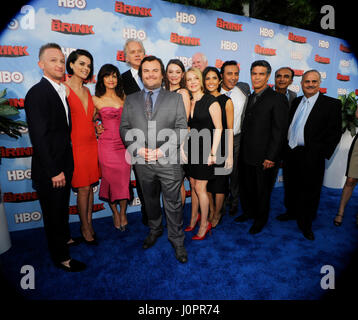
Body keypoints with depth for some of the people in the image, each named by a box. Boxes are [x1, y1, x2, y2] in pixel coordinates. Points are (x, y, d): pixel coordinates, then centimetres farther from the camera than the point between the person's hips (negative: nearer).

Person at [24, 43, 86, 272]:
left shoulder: (61, 91, 9)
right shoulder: (37, 93, -17)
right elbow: (39, 137, -21)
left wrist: (66, 166, 6)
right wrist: (54, 171, -20)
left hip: (63, 165, 8)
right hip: (49, 171, -8)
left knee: (63, 206, 25)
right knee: (53, 212, 9)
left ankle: (65, 238, 47)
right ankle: (61, 257, 26)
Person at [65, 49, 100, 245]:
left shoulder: (87, 91, 15)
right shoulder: (63, 88, -7)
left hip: (91, 142, 6)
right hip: (76, 144, -6)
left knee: (90, 186, 11)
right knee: (83, 188, 1)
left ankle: (89, 223, 26)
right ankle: (85, 227, 20)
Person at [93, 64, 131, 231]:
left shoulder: (123, 97, 9)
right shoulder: (96, 100, 1)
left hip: (124, 144, 2)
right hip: (107, 145, -2)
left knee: (124, 180, 3)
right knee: (110, 179, 5)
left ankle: (123, 212, 22)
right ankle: (115, 213, 26)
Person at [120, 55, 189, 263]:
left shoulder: (175, 98, 4)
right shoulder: (131, 100, 11)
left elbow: (181, 128, -3)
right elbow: (124, 128, 6)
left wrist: (162, 150, -14)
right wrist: (139, 149, -11)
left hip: (169, 161, -2)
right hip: (142, 161, 3)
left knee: (173, 203, 5)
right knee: (150, 200, 19)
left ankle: (177, 241, 24)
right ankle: (155, 230, 42)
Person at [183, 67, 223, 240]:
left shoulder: (210, 101, -8)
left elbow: (218, 128, -12)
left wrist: (213, 152, -16)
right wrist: (183, 149, 10)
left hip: (205, 149, -6)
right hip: (191, 148, 6)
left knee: (200, 188, -1)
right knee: (193, 185, 14)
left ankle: (204, 224, 18)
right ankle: (194, 218, 32)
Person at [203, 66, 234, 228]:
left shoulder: (226, 101, -4)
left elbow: (229, 130, -6)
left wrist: (230, 155, -12)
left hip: (220, 147, -3)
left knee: (219, 182, 6)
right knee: (206, 181, 11)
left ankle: (217, 214, 29)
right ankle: (211, 211, 33)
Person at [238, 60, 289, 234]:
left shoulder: (277, 99, -9)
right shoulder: (250, 98, 13)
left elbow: (280, 131, -13)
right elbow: (246, 127, 12)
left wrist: (271, 157, -16)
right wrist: (241, 150, 6)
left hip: (263, 158, -6)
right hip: (245, 155, 6)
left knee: (262, 190, 11)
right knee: (245, 187, 17)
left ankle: (260, 220, 32)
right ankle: (248, 212, 40)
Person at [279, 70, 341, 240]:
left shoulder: (332, 104, -5)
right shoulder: (296, 102, 11)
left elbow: (335, 132, -7)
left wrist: (322, 155, -12)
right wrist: (285, 148, 7)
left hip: (311, 157, -5)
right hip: (290, 153, 5)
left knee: (309, 191, 6)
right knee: (290, 187, 18)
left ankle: (305, 224, 24)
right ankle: (292, 212, 39)